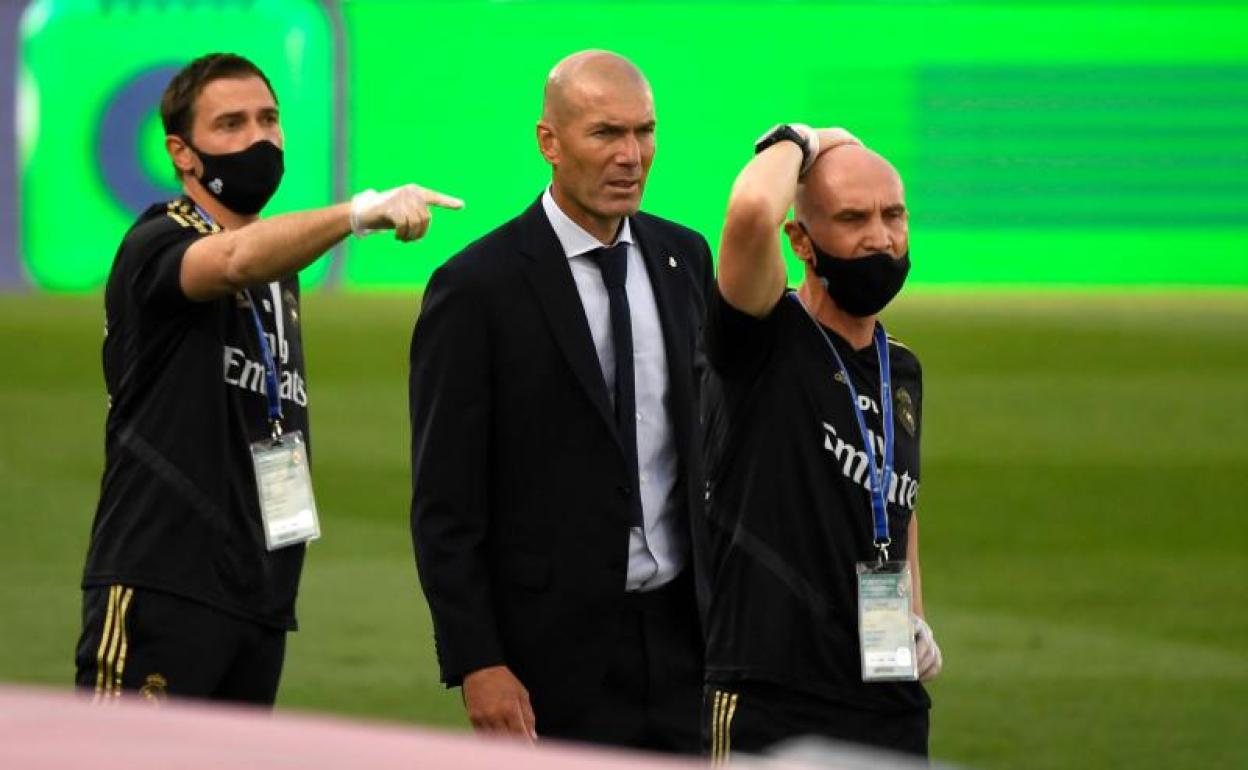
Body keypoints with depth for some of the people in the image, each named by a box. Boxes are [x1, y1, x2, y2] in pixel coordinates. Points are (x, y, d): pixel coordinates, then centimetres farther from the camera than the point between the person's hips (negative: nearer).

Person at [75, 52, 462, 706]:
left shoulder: (280, 268, 19)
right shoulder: (159, 245, -8)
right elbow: (238, 260, -31)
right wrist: (359, 212, -45)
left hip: (259, 596, 8)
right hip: (160, 585, -8)